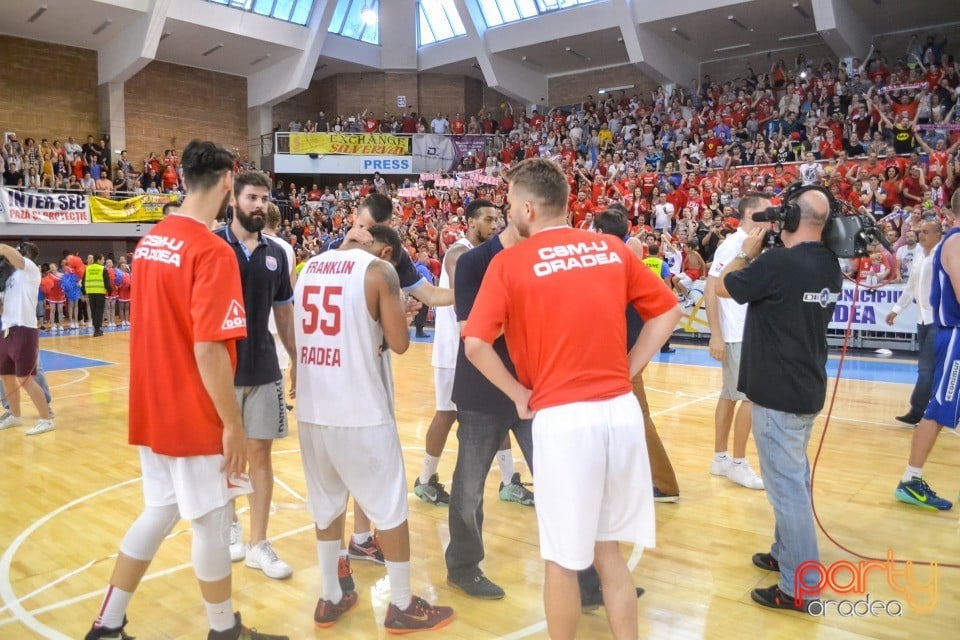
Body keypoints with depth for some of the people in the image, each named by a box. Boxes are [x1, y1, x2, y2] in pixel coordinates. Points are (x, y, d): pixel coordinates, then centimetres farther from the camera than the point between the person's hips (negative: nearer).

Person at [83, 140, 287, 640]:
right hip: (195, 416, -8)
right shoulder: (213, 250, -19)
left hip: (152, 410, 8)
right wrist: (233, 423, -17)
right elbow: (208, 348, -24)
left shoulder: (149, 242, 7)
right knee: (211, 521, 8)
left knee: (159, 511, 20)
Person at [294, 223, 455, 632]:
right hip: (359, 410, -6)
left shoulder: (311, 266, 11)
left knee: (327, 502, 19)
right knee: (390, 506, 9)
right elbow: (399, 343, -11)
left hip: (312, 407, 6)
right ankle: (402, 607, 20)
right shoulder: (379, 270, -7)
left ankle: (330, 599, 29)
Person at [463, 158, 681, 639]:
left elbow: (475, 345, -13)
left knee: (563, 559, 12)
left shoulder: (510, 262, -5)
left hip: (563, 418, -5)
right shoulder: (613, 251, 7)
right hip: (621, 410, 5)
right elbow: (667, 312, 12)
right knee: (607, 550, 20)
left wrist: (520, 395, -1)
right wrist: (626, 371, 12)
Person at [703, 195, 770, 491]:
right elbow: (710, 291, -17)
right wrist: (716, 335, -20)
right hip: (737, 335, -8)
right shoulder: (732, 245, -13)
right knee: (752, 396, -6)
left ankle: (720, 458, 19)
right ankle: (738, 463, 5)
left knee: (730, 396, 11)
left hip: (750, 333, 8)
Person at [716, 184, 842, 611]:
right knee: (794, 477, 20)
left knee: (786, 485, -2)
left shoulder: (777, 262, -21)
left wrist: (747, 252, 6)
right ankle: (786, 553, 35)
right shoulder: (830, 265, 4)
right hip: (807, 388, 9)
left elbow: (723, 288, -7)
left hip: (777, 392, -9)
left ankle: (799, 587, 6)